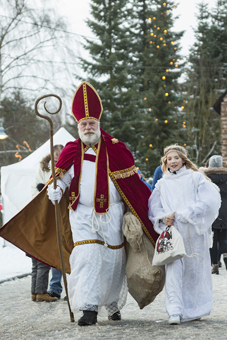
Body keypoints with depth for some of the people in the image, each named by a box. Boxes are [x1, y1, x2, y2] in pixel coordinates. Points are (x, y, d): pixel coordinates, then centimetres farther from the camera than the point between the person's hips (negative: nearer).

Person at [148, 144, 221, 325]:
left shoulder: (196, 178, 8)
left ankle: (195, 310, 17)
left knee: (195, 270, 3)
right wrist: (164, 217, -11)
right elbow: (154, 207, 12)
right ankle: (175, 311, -20)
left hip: (194, 232, -1)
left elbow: (209, 201, -4)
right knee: (173, 269, -14)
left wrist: (183, 214, -12)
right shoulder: (162, 184, 16)